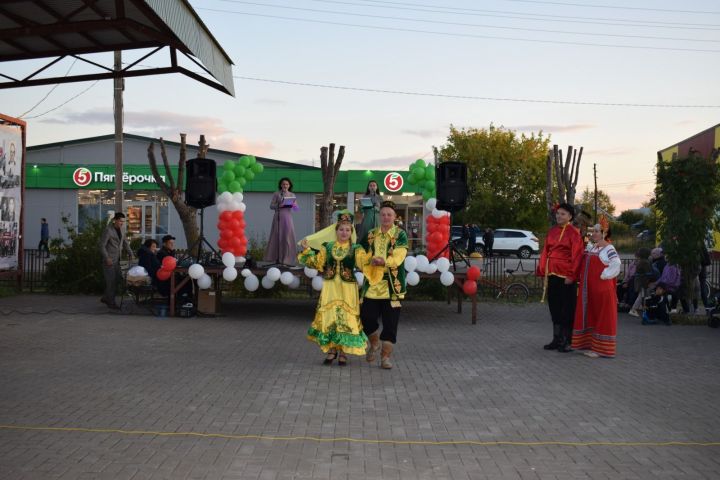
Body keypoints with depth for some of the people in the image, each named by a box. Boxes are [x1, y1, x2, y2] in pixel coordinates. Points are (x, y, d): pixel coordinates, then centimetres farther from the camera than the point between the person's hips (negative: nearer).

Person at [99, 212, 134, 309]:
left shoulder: (121, 229, 10)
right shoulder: (108, 230, -14)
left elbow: (125, 242, 15)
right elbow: (102, 245, -15)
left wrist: (130, 253, 3)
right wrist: (107, 258, -21)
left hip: (117, 260, 8)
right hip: (109, 260, -8)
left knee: (117, 280, 10)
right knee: (111, 281, -4)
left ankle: (106, 298, 23)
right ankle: (111, 303, 3)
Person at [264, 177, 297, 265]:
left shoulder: (292, 195, 13)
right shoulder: (276, 194, 6)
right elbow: (271, 206, 2)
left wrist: (292, 205, -12)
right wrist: (279, 205, -15)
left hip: (288, 217, 2)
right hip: (278, 217, -2)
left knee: (287, 237, -4)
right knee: (277, 236, -3)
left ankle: (286, 259, 0)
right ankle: (276, 258, 2)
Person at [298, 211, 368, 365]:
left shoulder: (355, 249, 1)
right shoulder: (327, 247, 7)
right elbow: (317, 263, 5)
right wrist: (307, 250, -6)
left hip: (348, 289, -2)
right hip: (330, 287, 2)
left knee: (346, 319, -1)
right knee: (328, 318, 1)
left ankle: (343, 352, 10)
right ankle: (331, 350, 15)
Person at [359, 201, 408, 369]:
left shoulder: (400, 235, 0)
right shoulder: (371, 235, 12)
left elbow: (398, 258, -13)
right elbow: (362, 256, 6)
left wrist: (383, 262, -27)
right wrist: (371, 261, -14)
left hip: (392, 287, -3)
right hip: (372, 285, 3)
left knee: (390, 322, 0)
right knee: (366, 317, 1)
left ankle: (385, 356, 11)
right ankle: (375, 343, 30)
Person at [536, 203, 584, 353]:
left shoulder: (574, 232, -7)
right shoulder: (551, 231, 11)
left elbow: (576, 255, -11)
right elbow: (545, 252, 12)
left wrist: (571, 275, -16)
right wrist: (543, 272, 7)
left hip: (565, 275, -6)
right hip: (552, 274, 6)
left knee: (567, 308, 1)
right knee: (554, 306, 10)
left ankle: (567, 341, 8)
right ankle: (557, 339, 19)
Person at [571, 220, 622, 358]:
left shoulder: (608, 249, -11)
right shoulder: (590, 247, 13)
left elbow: (616, 265, -24)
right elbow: (584, 266, 28)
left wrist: (604, 275, -19)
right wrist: (581, 278, 14)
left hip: (602, 288, -8)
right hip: (588, 287, 8)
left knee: (602, 318, 0)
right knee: (589, 316, 12)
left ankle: (601, 349, 5)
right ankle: (590, 344, 20)